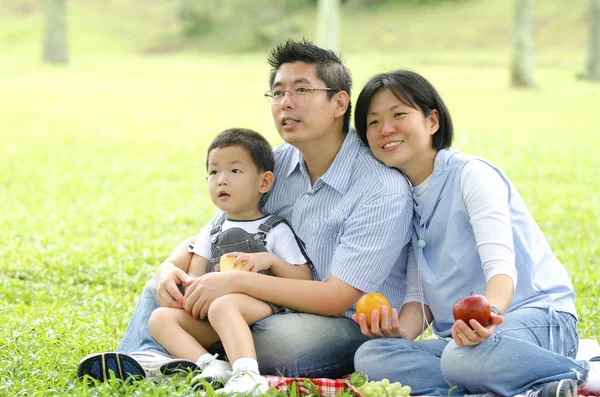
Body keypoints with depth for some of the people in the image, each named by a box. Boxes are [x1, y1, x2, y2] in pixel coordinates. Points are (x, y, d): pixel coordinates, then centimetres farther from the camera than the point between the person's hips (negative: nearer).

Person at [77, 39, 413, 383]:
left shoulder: (384, 190, -20)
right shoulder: (277, 164, 2)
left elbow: (336, 299, -25)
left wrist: (237, 281, -29)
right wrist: (171, 267, -16)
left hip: (352, 326, -7)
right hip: (281, 309, 7)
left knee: (288, 335, -40)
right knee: (162, 289, 0)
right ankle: (146, 357, -27)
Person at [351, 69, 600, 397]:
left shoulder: (471, 174, -5)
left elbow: (501, 265, -19)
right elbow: (419, 296, 11)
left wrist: (489, 311, -43)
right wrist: (399, 330, -13)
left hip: (538, 319, -8)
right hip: (461, 335, 8)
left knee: (465, 357, -42)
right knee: (369, 357, -21)